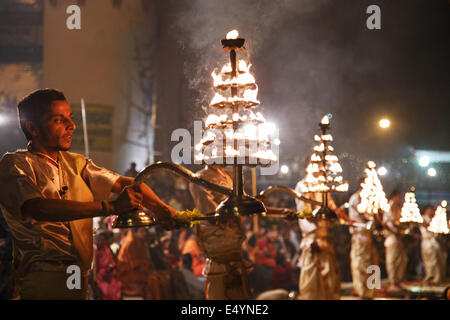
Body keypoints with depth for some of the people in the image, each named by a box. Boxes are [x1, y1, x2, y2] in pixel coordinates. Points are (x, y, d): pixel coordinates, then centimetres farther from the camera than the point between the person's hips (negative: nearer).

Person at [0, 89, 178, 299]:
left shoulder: (76, 163, 21)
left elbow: (123, 183, 12)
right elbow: (38, 208, -19)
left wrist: (158, 207, -9)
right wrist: (111, 207, -22)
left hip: (81, 274, 7)